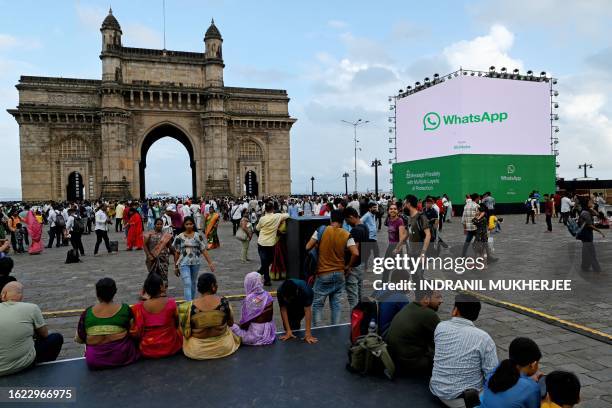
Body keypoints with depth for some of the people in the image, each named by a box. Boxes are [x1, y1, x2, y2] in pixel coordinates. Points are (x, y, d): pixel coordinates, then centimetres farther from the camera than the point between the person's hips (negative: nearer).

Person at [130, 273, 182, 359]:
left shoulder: (138, 307, -15)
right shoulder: (171, 302, -17)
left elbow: (136, 333, -8)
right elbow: (176, 324, 0)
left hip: (147, 351, 2)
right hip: (170, 348, -1)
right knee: (178, 331, 27)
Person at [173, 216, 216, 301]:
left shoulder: (198, 236, 0)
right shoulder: (179, 237, 0)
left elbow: (204, 250, -1)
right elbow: (177, 253, 6)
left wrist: (210, 263, -7)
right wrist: (176, 267, 9)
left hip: (196, 263, 2)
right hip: (184, 264, -2)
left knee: (193, 283, 14)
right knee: (187, 284, -12)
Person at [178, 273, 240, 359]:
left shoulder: (189, 307, -20)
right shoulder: (224, 302, -17)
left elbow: (184, 332, -9)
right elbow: (231, 323, -3)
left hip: (196, 352, 1)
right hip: (223, 346, -1)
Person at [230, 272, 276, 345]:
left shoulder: (249, 299, -20)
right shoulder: (268, 296, -2)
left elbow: (245, 322, -14)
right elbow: (270, 316, 8)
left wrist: (239, 325, 8)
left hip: (256, 335, -6)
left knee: (231, 326, 8)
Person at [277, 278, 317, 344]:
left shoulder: (305, 290, -42)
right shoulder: (280, 291, -37)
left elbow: (307, 311, -41)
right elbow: (283, 310, -32)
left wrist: (308, 334, -45)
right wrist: (288, 331, -36)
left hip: (303, 302, -2)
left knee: (295, 321, -18)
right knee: (288, 321, -12)